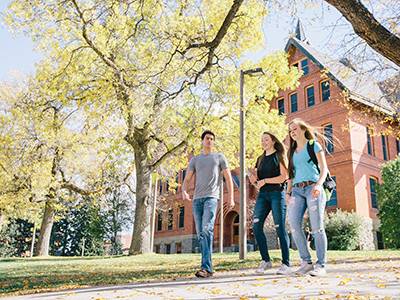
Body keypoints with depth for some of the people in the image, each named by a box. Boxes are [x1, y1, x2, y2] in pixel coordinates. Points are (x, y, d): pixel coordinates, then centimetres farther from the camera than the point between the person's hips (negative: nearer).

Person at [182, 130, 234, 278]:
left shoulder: (219, 157, 13)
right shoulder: (195, 160, 20)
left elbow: (228, 178, 9)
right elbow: (187, 179, 13)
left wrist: (231, 198, -1)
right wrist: (183, 191, -8)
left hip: (211, 197, -4)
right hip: (197, 199, 4)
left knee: (207, 230, -21)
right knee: (200, 234, 3)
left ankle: (206, 267, -23)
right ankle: (208, 267, 10)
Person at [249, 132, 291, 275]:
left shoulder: (279, 156, 4)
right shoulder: (260, 159, 21)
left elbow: (284, 176, -6)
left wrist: (265, 180, -14)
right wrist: (253, 180, -1)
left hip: (277, 193, -5)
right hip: (263, 194, 5)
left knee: (280, 227, -9)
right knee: (256, 225, -8)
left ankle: (286, 264, -4)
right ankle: (266, 260, 1)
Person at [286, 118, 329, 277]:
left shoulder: (314, 145, 8)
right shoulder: (292, 151, 23)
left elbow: (324, 169, 0)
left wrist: (319, 185, -17)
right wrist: (288, 192, 10)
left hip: (312, 188, -4)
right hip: (297, 190, 5)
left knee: (317, 227, -8)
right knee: (294, 225, -11)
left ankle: (321, 265, -1)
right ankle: (306, 262, -2)